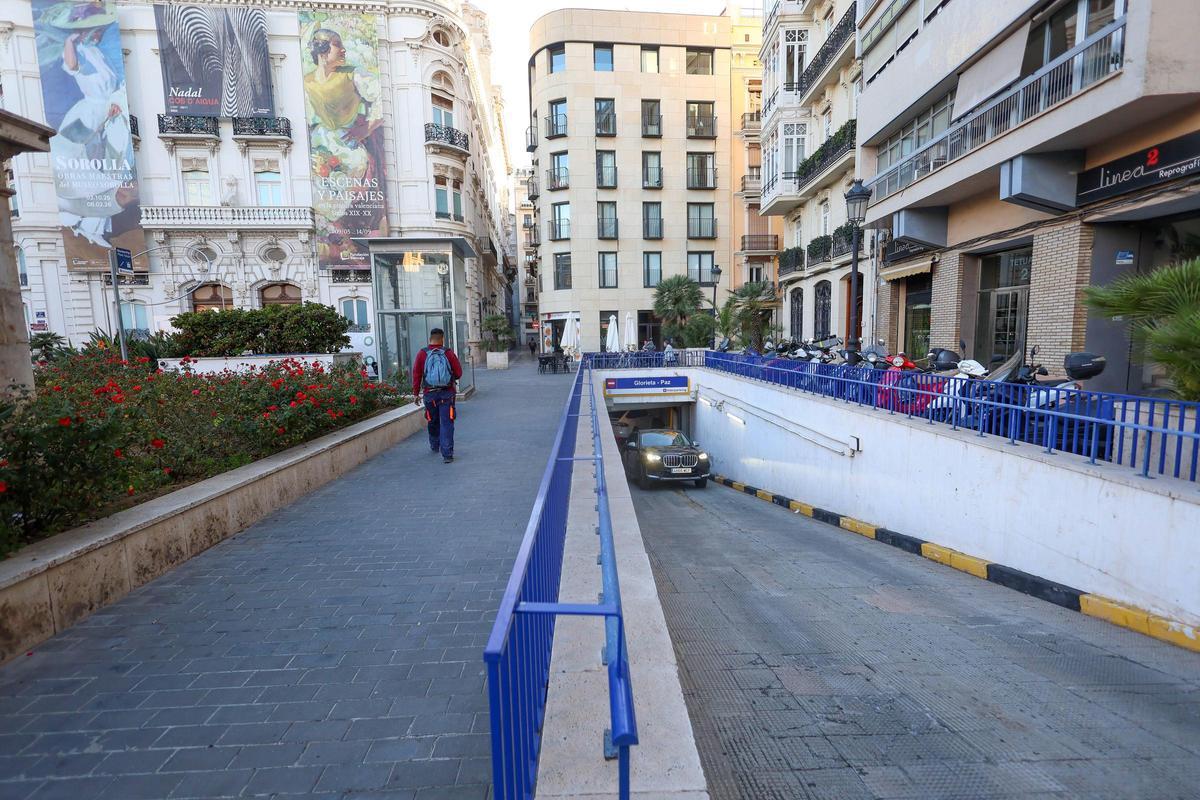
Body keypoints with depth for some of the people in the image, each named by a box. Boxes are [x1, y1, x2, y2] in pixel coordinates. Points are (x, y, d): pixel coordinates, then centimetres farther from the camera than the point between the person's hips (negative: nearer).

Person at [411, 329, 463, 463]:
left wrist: (416, 392, 8)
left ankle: (434, 446, 41)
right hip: (447, 394, -2)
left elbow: (416, 374, 0)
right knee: (446, 423, -2)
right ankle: (447, 454, -8)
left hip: (429, 394, 2)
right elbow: (459, 372, -3)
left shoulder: (422, 354, -3)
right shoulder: (448, 353, -6)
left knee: (433, 421, 21)